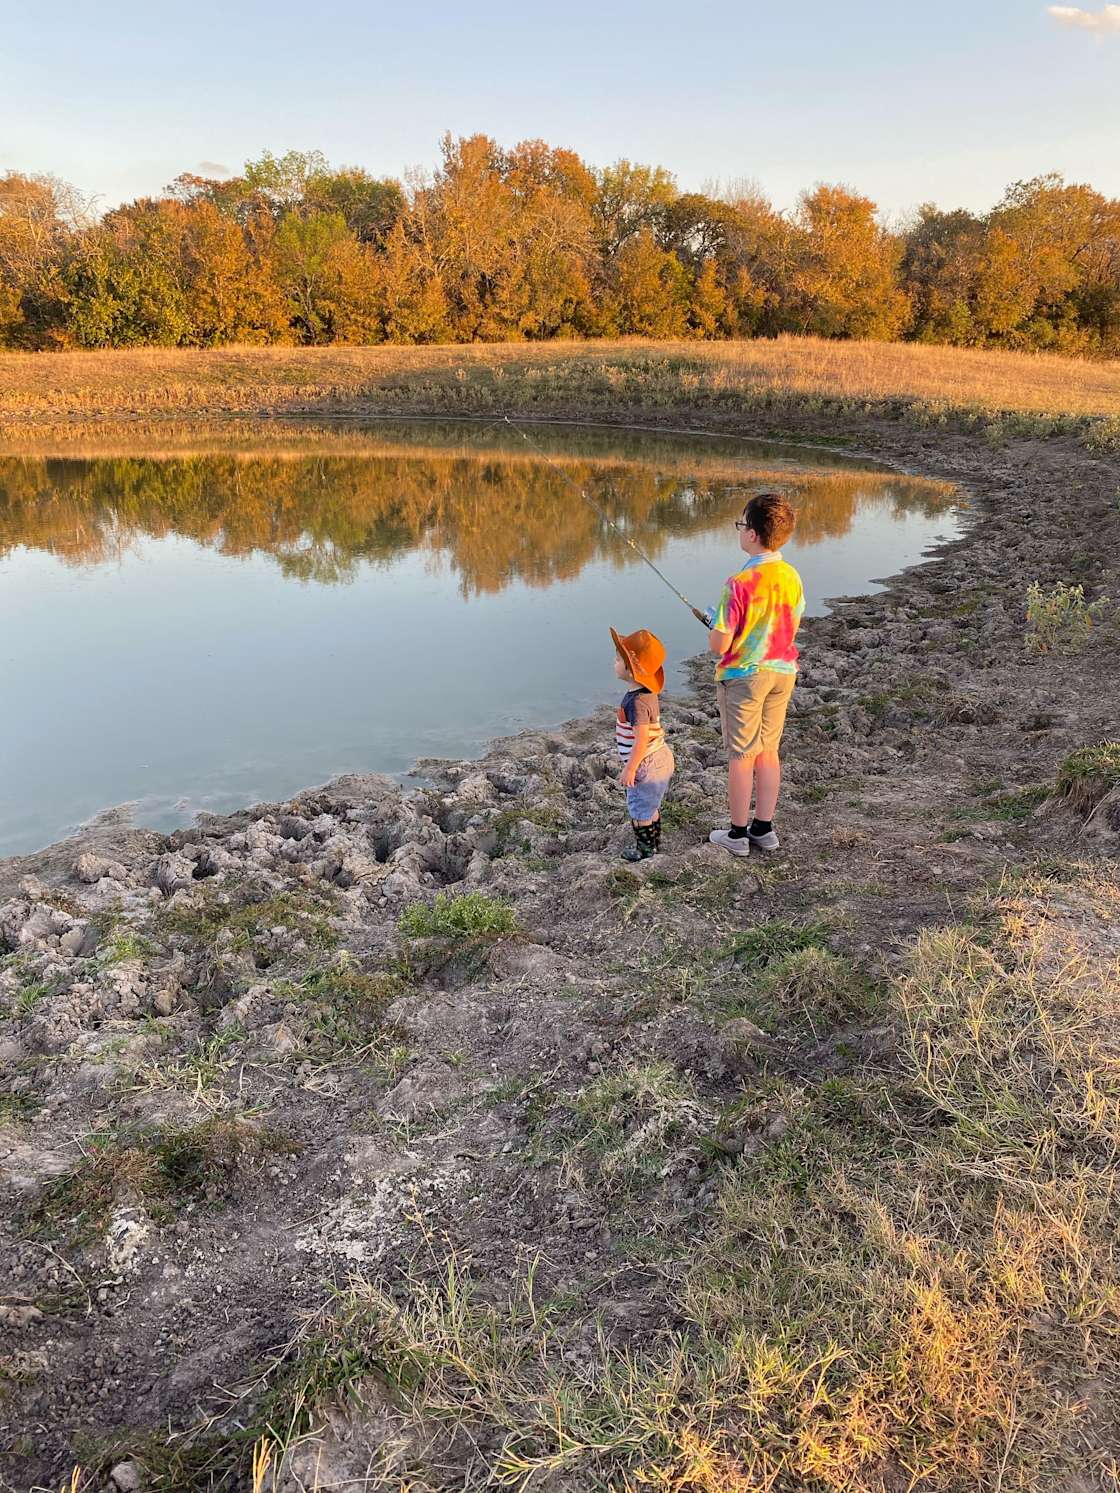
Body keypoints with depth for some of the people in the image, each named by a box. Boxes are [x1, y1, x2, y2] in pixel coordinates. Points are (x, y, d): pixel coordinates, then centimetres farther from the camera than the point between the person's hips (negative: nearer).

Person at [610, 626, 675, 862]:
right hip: (660, 758, 9)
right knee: (650, 807, 24)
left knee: (640, 809, 8)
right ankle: (653, 843, 38)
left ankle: (645, 849, 21)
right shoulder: (648, 694, 4)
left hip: (645, 765, -9)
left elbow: (642, 738, -28)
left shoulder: (636, 701, -27)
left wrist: (630, 769, -21)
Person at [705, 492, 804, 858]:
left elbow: (718, 645, -20)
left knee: (741, 756, 5)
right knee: (769, 751, 15)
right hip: (781, 672, 6)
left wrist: (714, 626, 1)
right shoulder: (791, 577, -2)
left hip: (742, 677, -6)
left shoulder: (739, 584, -23)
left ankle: (738, 834, 16)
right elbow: (792, 629, 9)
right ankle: (763, 828, 24)